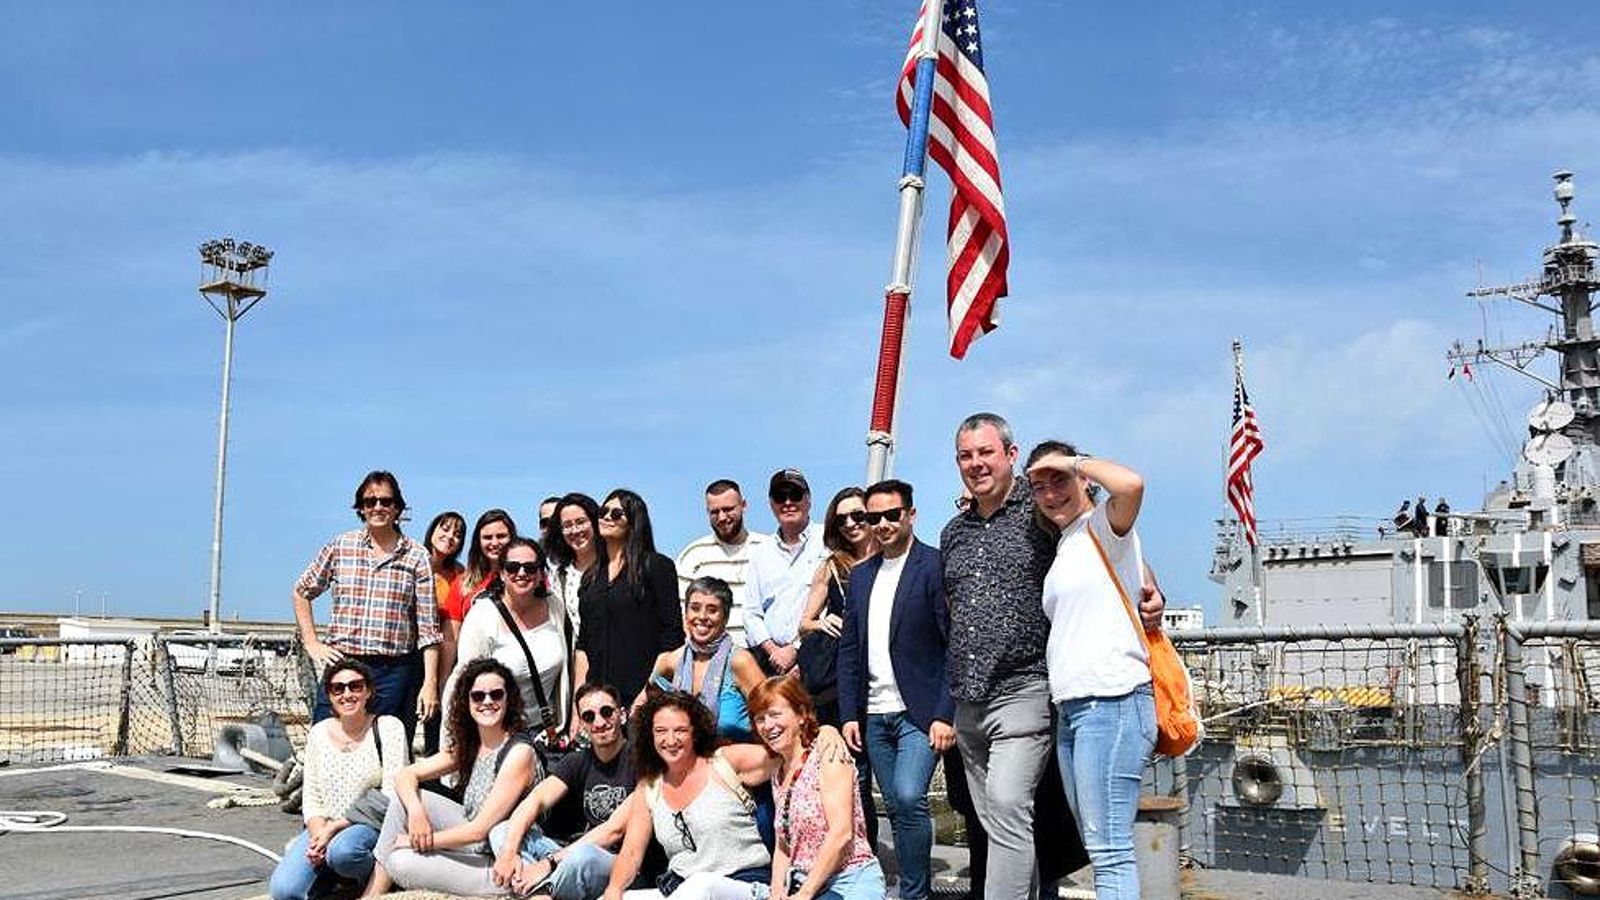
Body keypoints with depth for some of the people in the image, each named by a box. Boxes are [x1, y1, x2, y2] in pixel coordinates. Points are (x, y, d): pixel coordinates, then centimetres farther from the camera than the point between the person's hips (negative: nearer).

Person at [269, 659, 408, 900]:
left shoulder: (389, 728, -4)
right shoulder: (318, 733, 9)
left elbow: (391, 798, -9)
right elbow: (311, 798, 11)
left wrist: (334, 828, -14)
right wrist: (318, 835, -11)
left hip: (371, 825, -4)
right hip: (323, 828, 4)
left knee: (342, 850, -37)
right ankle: (330, 871, 11)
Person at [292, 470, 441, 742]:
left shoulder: (416, 557, 3)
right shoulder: (339, 547, 7)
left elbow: (428, 627, 1)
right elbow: (302, 592, 19)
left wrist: (430, 683, -5)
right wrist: (312, 644, 9)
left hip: (395, 671, -1)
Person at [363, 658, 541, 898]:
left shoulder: (519, 752, -19)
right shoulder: (466, 746, 5)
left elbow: (479, 830, -20)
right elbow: (406, 775, 6)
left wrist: (415, 841, -10)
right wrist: (416, 811, -16)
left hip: (504, 866, -8)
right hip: (473, 844, 8)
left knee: (401, 861, -20)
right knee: (406, 796, -1)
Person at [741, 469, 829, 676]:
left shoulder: (827, 545, 3)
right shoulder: (761, 554, 19)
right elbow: (751, 613, 15)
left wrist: (794, 649, -7)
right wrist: (772, 650, -1)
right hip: (769, 660, 4)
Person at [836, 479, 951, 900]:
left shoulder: (935, 567, -6)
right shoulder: (861, 576, 13)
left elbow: (956, 646, -9)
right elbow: (849, 650, 15)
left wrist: (946, 715, -15)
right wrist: (849, 714, 7)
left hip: (920, 712, -6)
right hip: (875, 715, 6)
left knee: (908, 798, -19)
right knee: (897, 807, 10)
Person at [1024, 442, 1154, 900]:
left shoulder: (1103, 526, -4)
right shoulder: (1064, 545, 22)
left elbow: (1131, 484, -25)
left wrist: (1073, 462, -8)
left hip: (1111, 702, -9)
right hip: (1070, 708, 9)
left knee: (1109, 848, -12)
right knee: (1097, 848, 11)